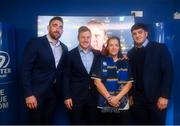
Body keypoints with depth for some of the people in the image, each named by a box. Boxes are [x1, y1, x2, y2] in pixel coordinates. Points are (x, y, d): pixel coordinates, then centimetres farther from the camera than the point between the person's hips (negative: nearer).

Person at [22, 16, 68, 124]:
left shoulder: (64, 48, 8)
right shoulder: (35, 43, -9)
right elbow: (26, 70, -12)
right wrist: (29, 94, -17)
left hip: (54, 92, 5)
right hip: (36, 92, -5)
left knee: (48, 121, 15)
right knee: (36, 121, 6)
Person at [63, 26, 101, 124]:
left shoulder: (98, 54, 5)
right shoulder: (71, 55, -2)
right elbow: (66, 77, -3)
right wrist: (67, 96, -7)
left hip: (93, 96, 2)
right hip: (76, 96, -2)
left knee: (92, 122, 12)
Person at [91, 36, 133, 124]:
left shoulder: (125, 62, 8)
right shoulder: (101, 61, 3)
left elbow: (129, 83, 2)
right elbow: (97, 82, -4)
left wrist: (117, 97, -10)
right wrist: (109, 98, -11)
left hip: (122, 104, 2)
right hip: (105, 104, -1)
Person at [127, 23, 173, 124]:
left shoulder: (160, 48, -2)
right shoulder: (131, 53, 10)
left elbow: (168, 72, -7)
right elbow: (131, 75, 11)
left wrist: (164, 96, -13)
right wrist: (130, 95, 6)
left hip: (156, 97, -3)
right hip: (137, 98, 4)